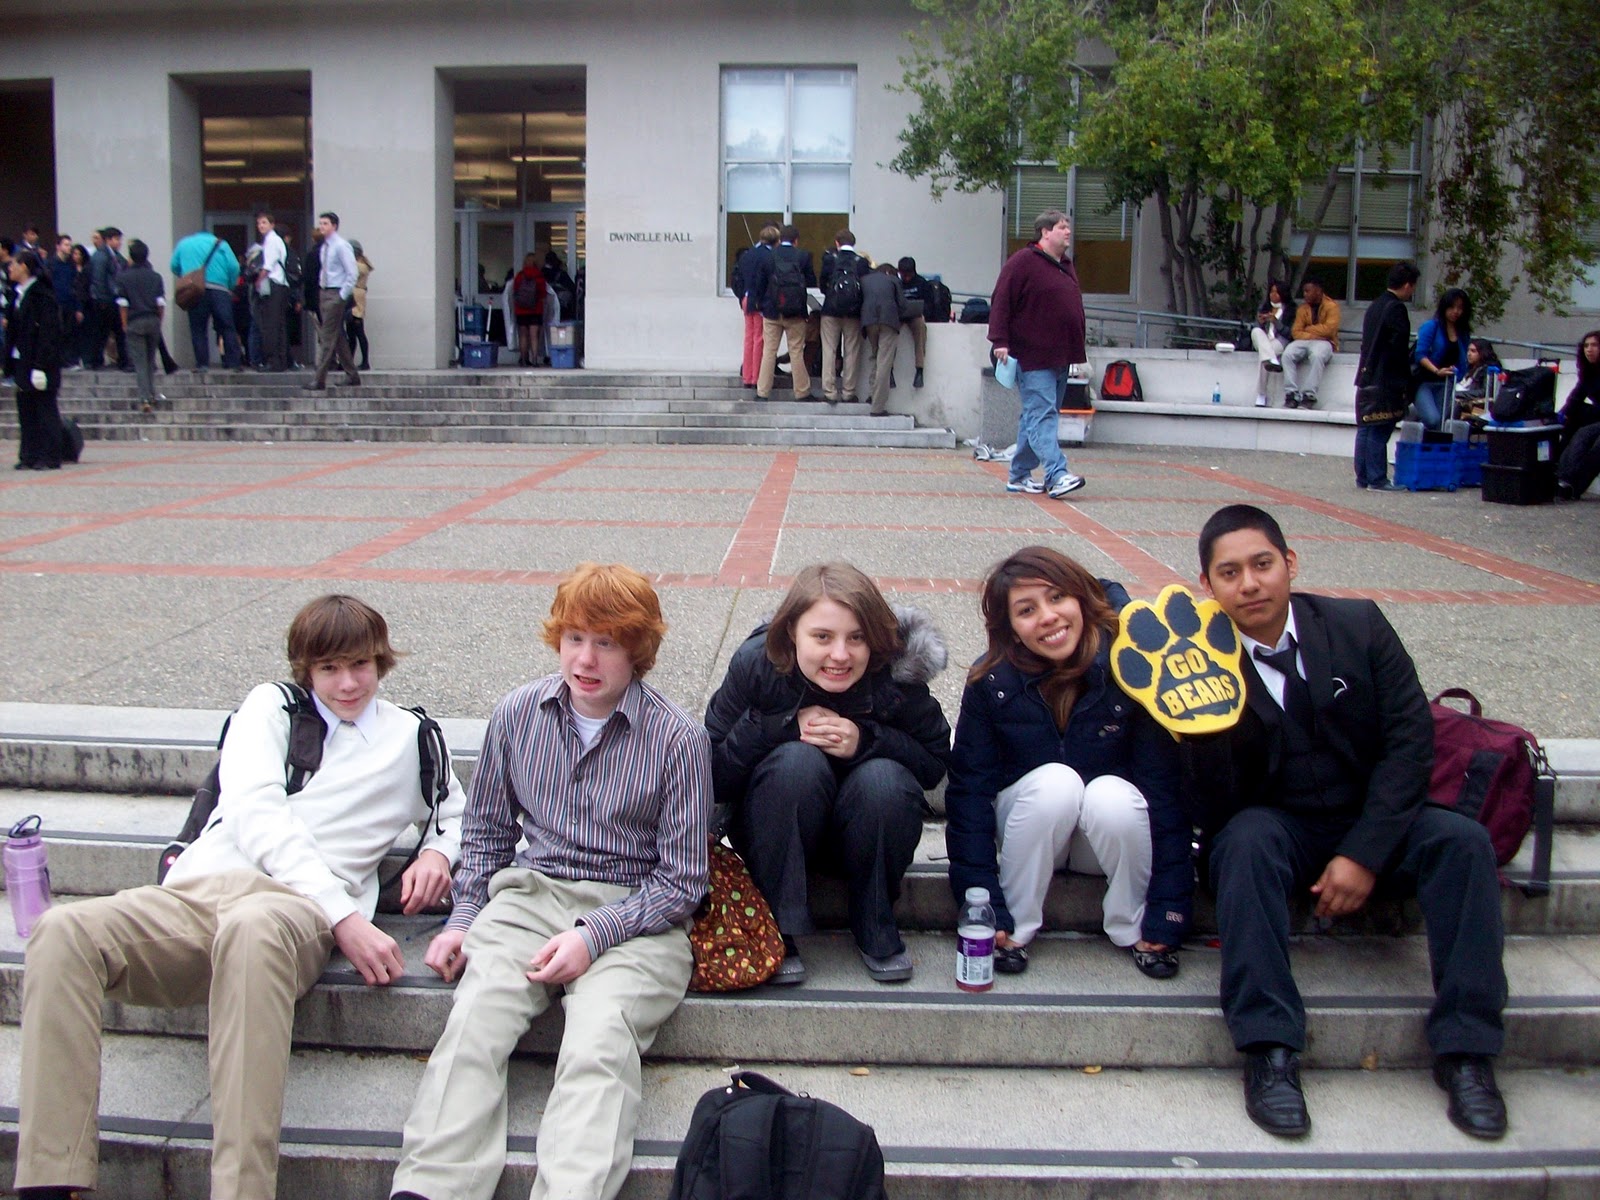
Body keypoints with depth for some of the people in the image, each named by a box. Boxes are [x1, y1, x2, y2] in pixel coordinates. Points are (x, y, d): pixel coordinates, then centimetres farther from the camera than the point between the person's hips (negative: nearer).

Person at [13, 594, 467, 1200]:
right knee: (63, 930, -29)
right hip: (193, 891, 2)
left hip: (297, 907, -2)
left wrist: (439, 850, 14)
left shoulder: (411, 738, 25)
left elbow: (457, 808, 42)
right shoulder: (271, 707, 22)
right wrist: (345, 914, -9)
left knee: (252, 928, -41)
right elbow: (254, 814, 4)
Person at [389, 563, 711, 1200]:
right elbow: (486, 831, 22)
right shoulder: (517, 713, 7)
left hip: (636, 913, -3)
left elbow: (682, 880, -2)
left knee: (599, 1037, -32)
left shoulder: (678, 737, -5)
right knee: (473, 1019, -26)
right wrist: (463, 917, 9)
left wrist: (594, 934, -14)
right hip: (530, 894, 3)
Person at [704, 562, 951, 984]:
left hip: (863, 835, 1)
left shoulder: (895, 674, -18)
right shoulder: (755, 666, -19)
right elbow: (712, 774, -18)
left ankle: (876, 929, -8)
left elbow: (935, 765, -10)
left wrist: (865, 741, -27)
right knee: (797, 759, -32)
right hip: (773, 835, -1)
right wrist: (785, 725, -29)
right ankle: (777, 930, -19)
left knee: (885, 777, -31)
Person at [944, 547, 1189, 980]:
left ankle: (1134, 930, -9)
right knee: (1055, 781, -32)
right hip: (1028, 825, 0)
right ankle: (1015, 931, -14)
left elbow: (1164, 784, -18)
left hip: (1114, 832, 0)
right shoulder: (991, 681, -17)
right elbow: (969, 790, -15)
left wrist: (1168, 914, -23)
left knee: (1113, 794, -33)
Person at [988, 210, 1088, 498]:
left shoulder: (1066, 266, 18)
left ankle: (1019, 475, 19)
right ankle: (1057, 476, -21)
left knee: (1035, 417, 12)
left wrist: (1080, 344, 23)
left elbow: (1075, 309, 25)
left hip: (1060, 356, 9)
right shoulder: (1023, 262, -7)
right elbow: (1001, 302, -12)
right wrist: (1000, 340, -19)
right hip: (1033, 357, -9)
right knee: (1042, 415, -13)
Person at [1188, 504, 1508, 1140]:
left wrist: (1365, 853, -17)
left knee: (1463, 839, -25)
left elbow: (1410, 736, -9)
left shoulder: (1358, 625, -6)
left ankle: (1464, 1047, -17)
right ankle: (1270, 1050, -32)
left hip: (1374, 821, 2)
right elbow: (1218, 813, -15)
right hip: (1278, 828, -2)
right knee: (1244, 841, -33)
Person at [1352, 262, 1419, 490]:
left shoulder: (1374, 306, 14)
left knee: (1365, 429, 9)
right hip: (1386, 381, -9)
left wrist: (1366, 372, 18)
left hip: (1367, 377, 9)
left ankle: (1363, 478, 13)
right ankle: (1377, 479, -3)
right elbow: (1398, 349, -15)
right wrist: (1406, 382, -7)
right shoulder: (1396, 309, -12)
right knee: (1379, 432, -6)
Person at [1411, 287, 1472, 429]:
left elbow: (1462, 363, 13)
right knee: (1432, 420, -26)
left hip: (1445, 385, 6)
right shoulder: (1431, 326, -5)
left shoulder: (1463, 333, 11)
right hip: (1423, 382, -6)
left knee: (1442, 424, 0)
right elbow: (1420, 355, -13)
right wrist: (1437, 371, -25)